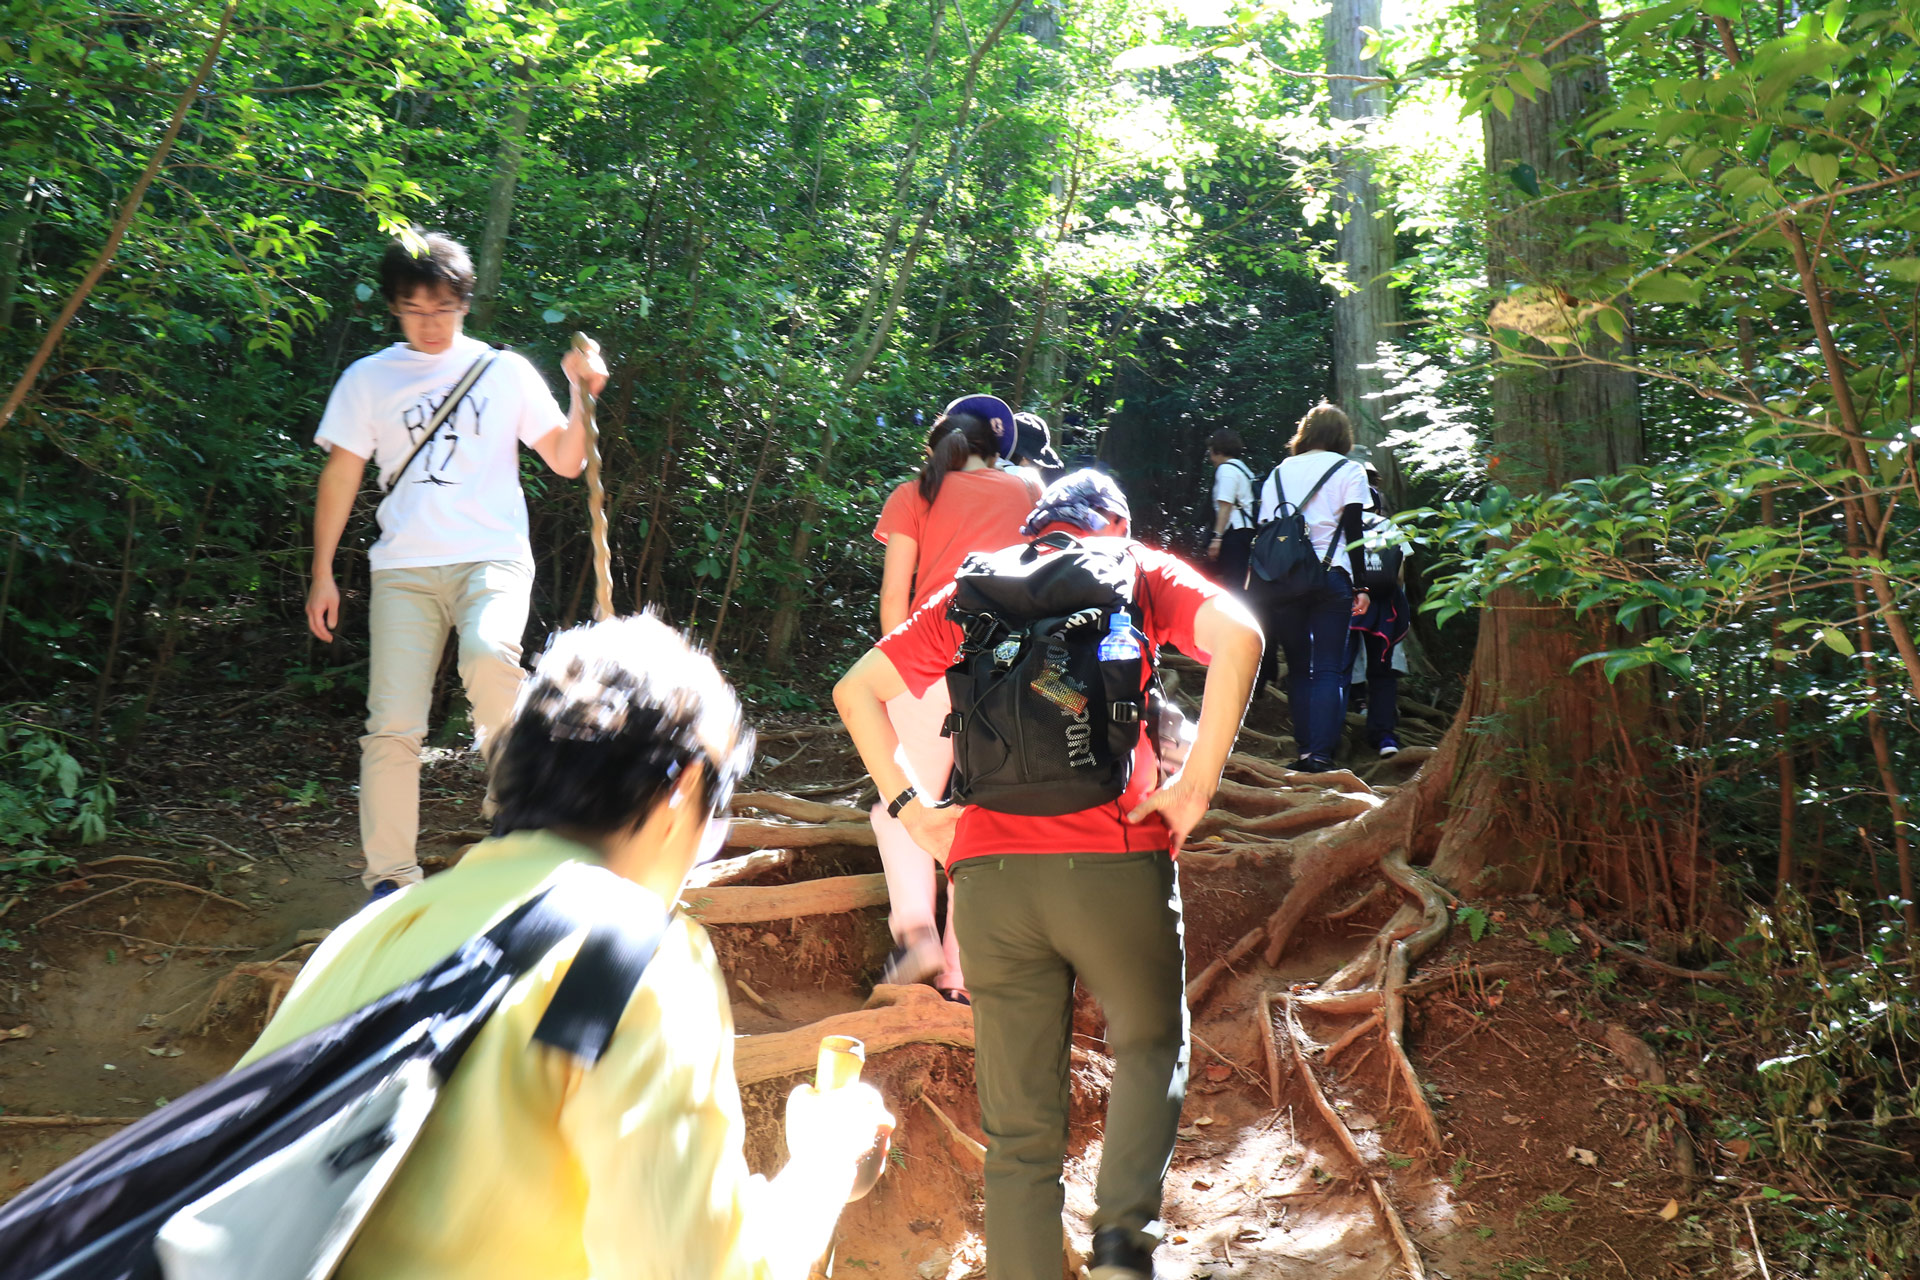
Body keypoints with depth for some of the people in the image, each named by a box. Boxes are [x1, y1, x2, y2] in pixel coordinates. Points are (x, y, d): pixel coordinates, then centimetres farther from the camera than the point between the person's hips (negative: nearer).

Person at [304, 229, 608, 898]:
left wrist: (583, 398, -9)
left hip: (494, 558, -1)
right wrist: (322, 573, 8)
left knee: (488, 654, -34)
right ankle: (390, 876, 7)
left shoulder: (506, 370, 10)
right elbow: (340, 476, 12)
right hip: (404, 569, 1)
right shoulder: (367, 379, 11)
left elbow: (565, 462, 8)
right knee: (392, 726, -6)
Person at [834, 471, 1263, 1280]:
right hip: (1113, 863, -2)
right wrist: (1196, 783, -6)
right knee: (1150, 1050, 21)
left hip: (988, 872, 2)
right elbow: (1237, 636, -9)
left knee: (1020, 1125, 11)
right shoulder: (1138, 569, 10)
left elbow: (856, 689, 14)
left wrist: (909, 805, 11)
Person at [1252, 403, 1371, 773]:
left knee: (1298, 669, 10)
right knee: (1329, 669, -2)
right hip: (1331, 577, -3)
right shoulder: (1348, 470, 5)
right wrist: (1361, 586, -2)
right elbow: (1353, 531, -3)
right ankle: (1321, 753, -11)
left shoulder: (1278, 472, 15)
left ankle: (1306, 751, 7)